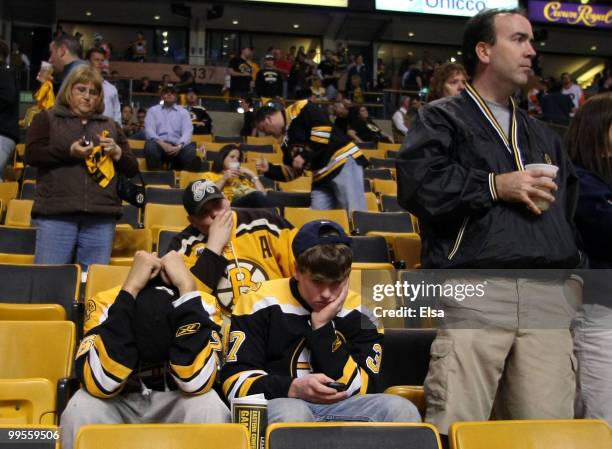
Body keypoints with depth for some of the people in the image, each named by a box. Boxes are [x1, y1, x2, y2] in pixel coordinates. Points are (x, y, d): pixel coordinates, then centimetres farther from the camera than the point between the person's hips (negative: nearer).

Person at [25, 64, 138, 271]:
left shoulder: (111, 126, 20)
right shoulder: (47, 118, 13)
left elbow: (132, 169, 18)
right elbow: (32, 154, -1)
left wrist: (117, 153, -3)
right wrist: (69, 151, -14)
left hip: (101, 215, 3)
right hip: (56, 213, -2)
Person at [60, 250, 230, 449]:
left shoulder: (202, 304, -24)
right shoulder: (106, 303, -24)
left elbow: (197, 382, -38)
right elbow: (101, 384, -38)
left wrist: (187, 288, -39)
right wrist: (130, 289, -39)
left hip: (174, 403, 0)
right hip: (118, 403, 1)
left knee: (209, 410, -32)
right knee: (79, 412, -32)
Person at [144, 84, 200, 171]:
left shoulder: (183, 112, 17)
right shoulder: (153, 110, 16)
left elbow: (187, 132, 2)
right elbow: (149, 130, 1)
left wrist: (179, 146, -19)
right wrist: (162, 144, -19)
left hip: (176, 146, 0)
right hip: (159, 144, 0)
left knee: (190, 150, -34)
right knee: (150, 146, -36)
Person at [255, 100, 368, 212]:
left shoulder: (301, 109, -5)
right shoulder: (286, 141, 18)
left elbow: (324, 127, -17)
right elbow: (292, 171, 23)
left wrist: (304, 155, -14)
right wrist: (269, 169, 12)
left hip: (343, 162, -9)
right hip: (322, 176, 9)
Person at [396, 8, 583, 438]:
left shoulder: (543, 136, 29)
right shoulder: (443, 118, 10)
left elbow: (572, 210, 27)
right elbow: (416, 184, -8)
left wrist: (573, 268, 12)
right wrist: (496, 185, -5)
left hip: (549, 294, 5)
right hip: (475, 290, -5)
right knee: (457, 430, -8)